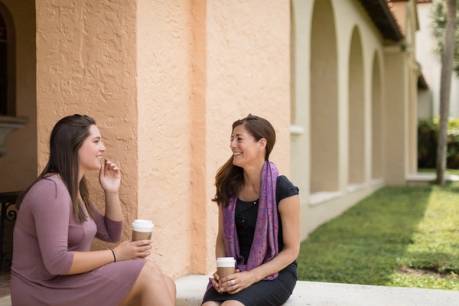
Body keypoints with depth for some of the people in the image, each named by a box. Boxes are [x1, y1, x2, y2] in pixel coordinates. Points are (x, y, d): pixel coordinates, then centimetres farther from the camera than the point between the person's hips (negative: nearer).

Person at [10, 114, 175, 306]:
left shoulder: (76, 190, 12)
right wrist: (116, 255, -18)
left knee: (165, 286, -2)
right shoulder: (52, 190, -18)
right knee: (147, 272, -19)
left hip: (72, 285, 9)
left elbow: (111, 234, 19)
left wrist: (112, 192, 5)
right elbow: (57, 262, -26)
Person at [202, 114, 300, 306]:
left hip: (275, 274, -4)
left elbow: (291, 250, -7)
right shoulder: (229, 187, 4)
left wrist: (251, 277, -16)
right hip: (235, 273, 4)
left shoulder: (283, 191, -11)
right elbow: (222, 238, 12)